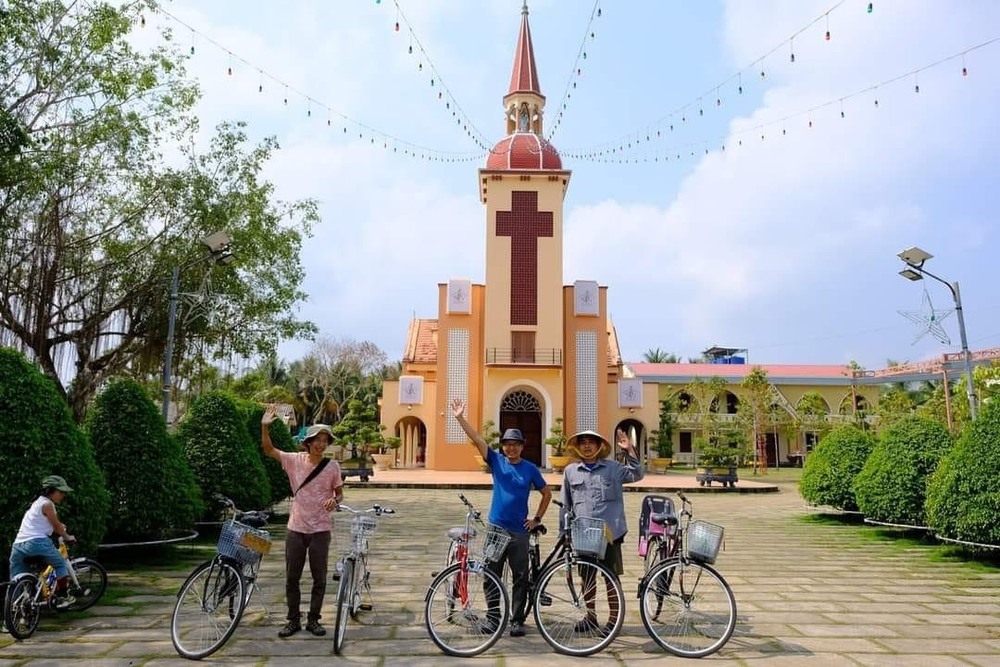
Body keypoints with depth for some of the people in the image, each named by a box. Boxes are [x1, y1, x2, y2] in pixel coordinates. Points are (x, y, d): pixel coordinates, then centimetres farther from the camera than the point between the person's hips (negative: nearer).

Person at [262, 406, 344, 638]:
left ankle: (313, 620, 22)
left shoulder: (332, 466, -4)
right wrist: (265, 426, -18)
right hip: (296, 528, 1)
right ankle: (293, 620, 24)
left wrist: (334, 500, -17)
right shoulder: (295, 460, -2)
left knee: (319, 578, 7)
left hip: (320, 529, -1)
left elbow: (339, 493, 6)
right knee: (292, 578, 9)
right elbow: (268, 450, -4)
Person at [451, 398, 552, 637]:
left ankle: (517, 621, 12)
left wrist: (537, 519, 5)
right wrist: (460, 418, -16)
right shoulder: (496, 461, 2)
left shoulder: (530, 469, 2)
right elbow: (477, 440, -7)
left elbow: (547, 493, 12)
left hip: (519, 531, -1)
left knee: (520, 578, 2)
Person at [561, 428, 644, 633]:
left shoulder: (613, 467, 4)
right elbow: (566, 505, 12)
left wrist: (629, 450, -16)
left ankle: (614, 619, 16)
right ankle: (590, 617, 27)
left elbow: (637, 474, -6)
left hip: (609, 532, -2)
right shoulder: (570, 471, 6)